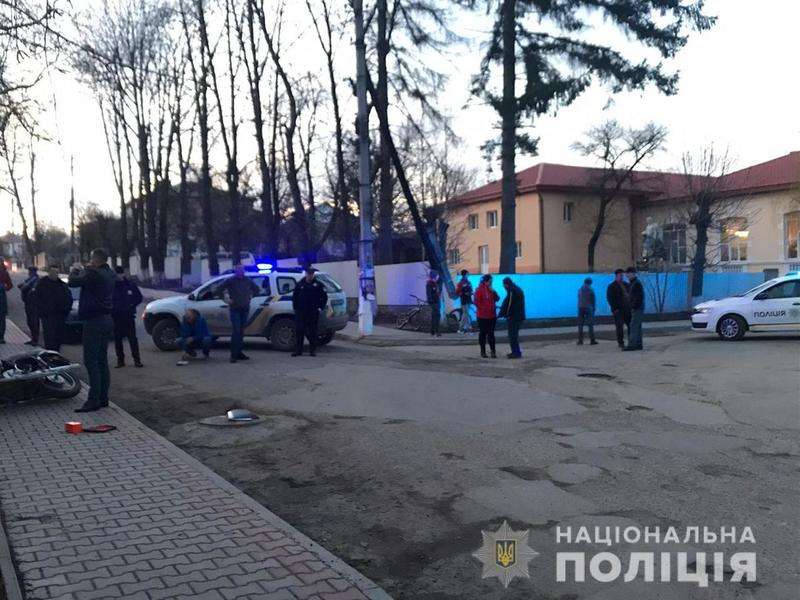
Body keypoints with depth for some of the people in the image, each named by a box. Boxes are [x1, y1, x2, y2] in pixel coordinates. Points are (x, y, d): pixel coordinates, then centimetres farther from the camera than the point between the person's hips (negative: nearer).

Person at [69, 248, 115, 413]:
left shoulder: (94, 274, -18)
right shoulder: (109, 274, 9)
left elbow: (72, 282, -12)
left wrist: (75, 271, 6)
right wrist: (84, 270, 20)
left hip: (94, 322, -9)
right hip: (107, 319, 9)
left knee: (91, 361, -7)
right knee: (102, 361, 13)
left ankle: (94, 399, -9)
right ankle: (103, 397, 17)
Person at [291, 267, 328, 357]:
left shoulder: (318, 284, 3)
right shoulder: (300, 284, 6)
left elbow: (324, 297, 8)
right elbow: (294, 297, 13)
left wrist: (320, 307, 1)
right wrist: (295, 308, 6)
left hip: (313, 312, -1)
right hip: (300, 312, 1)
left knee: (312, 332, 3)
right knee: (299, 331, -1)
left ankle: (312, 350, 10)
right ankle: (298, 350, 5)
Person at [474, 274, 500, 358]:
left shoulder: (491, 289, 12)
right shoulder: (479, 290, -8)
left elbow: (497, 299, 8)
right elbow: (477, 302, -13)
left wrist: (493, 292, -8)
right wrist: (484, 308, -18)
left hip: (492, 315, 6)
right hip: (482, 316, -5)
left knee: (491, 333, 7)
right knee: (483, 333, 4)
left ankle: (493, 351, 9)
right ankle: (483, 351, 12)